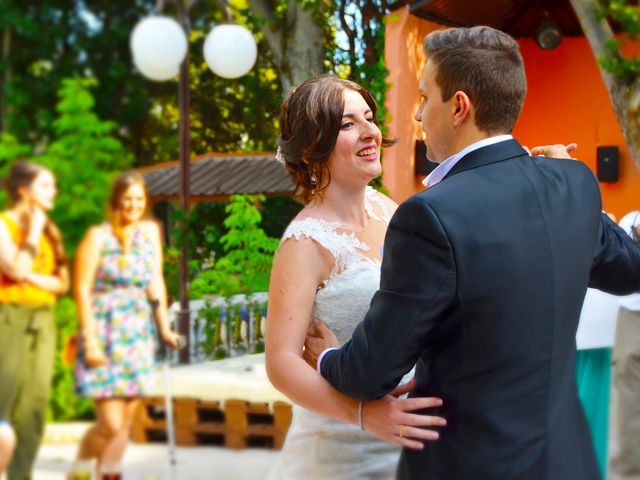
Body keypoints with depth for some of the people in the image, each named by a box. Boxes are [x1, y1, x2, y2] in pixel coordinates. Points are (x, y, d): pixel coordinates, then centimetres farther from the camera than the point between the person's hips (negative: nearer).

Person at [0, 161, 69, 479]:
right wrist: (33, 230, -8)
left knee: (32, 411, 2)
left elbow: (62, 283, 10)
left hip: (42, 322, 6)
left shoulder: (49, 231, 14)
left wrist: (33, 278, -8)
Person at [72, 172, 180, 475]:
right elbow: (82, 289, -8)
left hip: (138, 337, 5)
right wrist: (90, 342, -13)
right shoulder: (98, 236, -6)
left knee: (124, 424, 5)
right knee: (110, 425, -9)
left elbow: (155, 282, 11)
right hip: (104, 337, -5)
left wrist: (164, 327, 4)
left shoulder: (150, 232, 9)